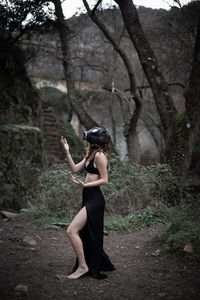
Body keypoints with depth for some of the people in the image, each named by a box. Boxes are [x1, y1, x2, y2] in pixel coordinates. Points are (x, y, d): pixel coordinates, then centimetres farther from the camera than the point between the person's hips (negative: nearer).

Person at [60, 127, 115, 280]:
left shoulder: (99, 155, -15)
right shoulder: (91, 154, 15)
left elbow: (104, 180, -16)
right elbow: (74, 168, 15)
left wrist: (85, 184, -26)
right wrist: (67, 151, 9)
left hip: (95, 199, -10)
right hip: (89, 198, 10)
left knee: (71, 230, -11)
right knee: (88, 234, 17)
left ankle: (83, 266, 0)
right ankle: (103, 263, 32)